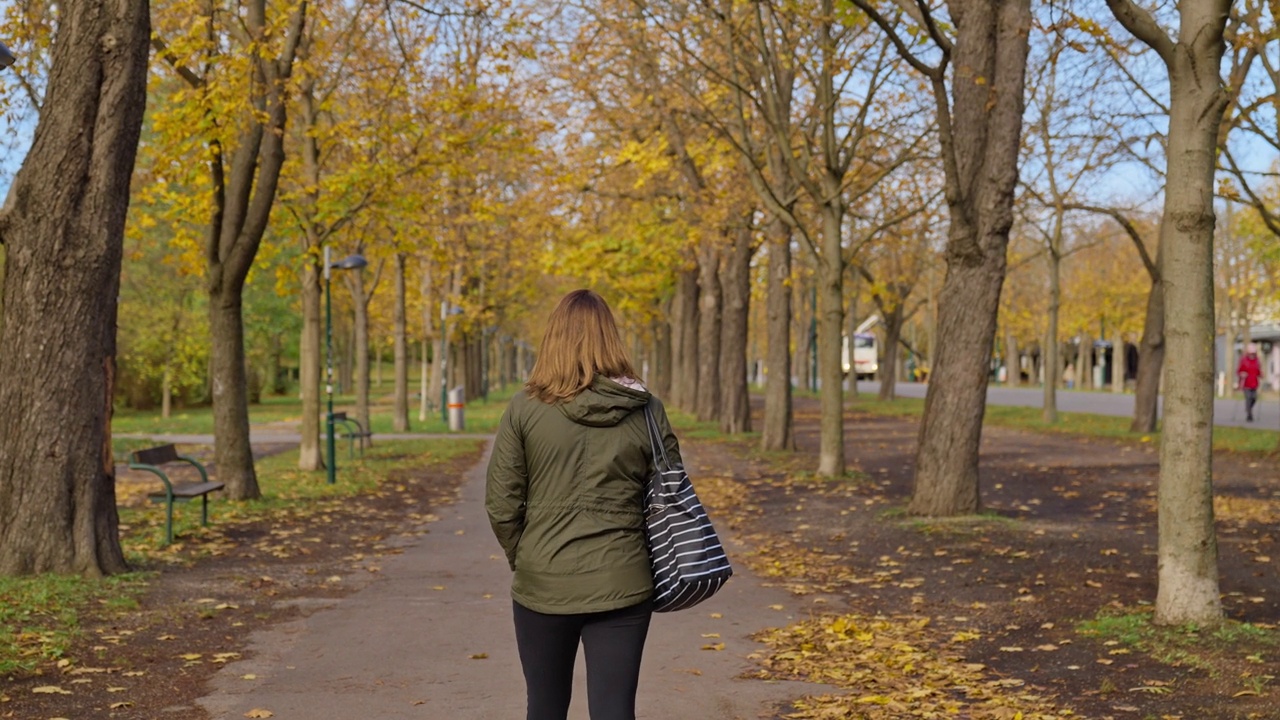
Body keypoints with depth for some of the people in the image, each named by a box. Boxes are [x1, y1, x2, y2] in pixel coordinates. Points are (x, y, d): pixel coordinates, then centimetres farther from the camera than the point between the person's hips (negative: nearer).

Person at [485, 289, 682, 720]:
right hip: (622, 586, 0)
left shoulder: (525, 408, -6)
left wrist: (524, 560, 10)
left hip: (543, 586, 0)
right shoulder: (646, 411, -2)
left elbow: (501, 506, -5)